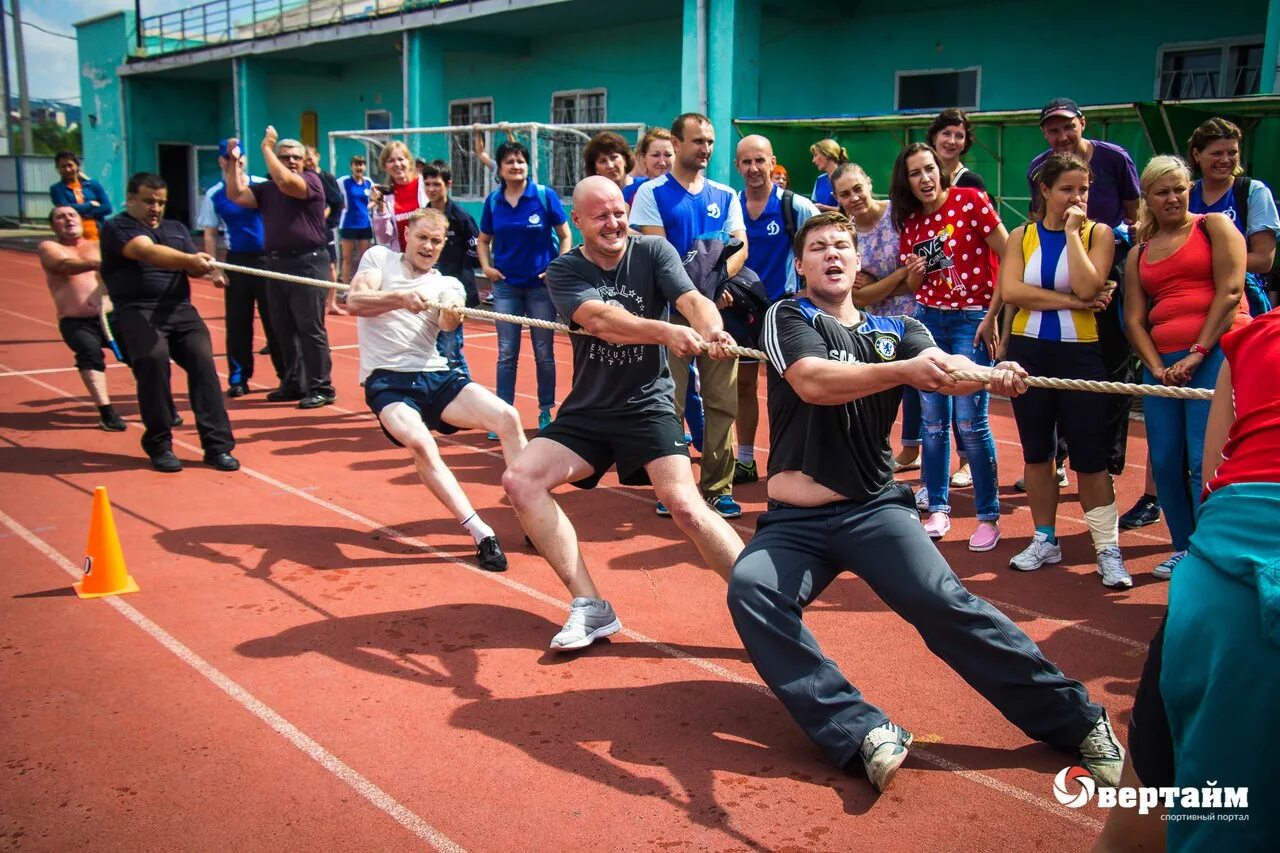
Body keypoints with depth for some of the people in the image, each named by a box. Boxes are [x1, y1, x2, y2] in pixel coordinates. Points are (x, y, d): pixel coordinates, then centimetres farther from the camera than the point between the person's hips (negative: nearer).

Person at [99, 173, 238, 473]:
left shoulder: (177, 229, 25)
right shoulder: (116, 228, 5)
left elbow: (193, 268, 12)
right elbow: (147, 252, -16)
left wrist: (201, 264, -13)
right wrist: (189, 259, -31)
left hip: (179, 309, 4)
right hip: (137, 311, -4)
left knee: (202, 357, -21)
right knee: (154, 357, -30)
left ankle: (217, 445, -21)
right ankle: (159, 446, -15)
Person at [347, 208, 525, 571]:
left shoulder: (448, 284, 13)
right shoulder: (378, 258, 9)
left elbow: (448, 323, -10)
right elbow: (354, 301, -10)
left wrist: (451, 315, -35)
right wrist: (401, 298, -28)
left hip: (437, 377, 3)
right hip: (386, 381, -3)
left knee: (507, 417, -17)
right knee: (419, 442, -32)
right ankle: (481, 534, -29)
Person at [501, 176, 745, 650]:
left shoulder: (653, 252, -2)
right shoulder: (564, 271, -3)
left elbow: (693, 300, -19)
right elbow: (598, 318, -24)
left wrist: (711, 329, -44)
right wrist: (664, 331, -42)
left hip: (649, 406, -3)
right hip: (587, 410, 3)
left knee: (685, 506, -22)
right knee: (520, 480, -14)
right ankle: (591, 608, -9)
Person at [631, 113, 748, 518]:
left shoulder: (725, 195, 13)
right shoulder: (652, 192, 2)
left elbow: (740, 246, 5)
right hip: (671, 308, -3)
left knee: (722, 401, 3)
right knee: (669, 404, 0)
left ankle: (718, 488, 12)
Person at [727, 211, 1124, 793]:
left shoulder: (897, 330, 13)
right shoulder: (788, 318, 5)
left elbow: (941, 370, -9)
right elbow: (813, 382, -17)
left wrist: (991, 375, -32)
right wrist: (903, 370, -31)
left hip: (875, 508, 1)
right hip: (794, 520, 0)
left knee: (943, 602, -22)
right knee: (749, 591, -28)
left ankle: (1075, 719, -10)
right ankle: (860, 732, -29)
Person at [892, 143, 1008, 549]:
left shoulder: (971, 201, -9)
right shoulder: (910, 221, 7)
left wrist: (993, 315, -12)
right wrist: (914, 272, -7)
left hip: (971, 320, -5)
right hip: (928, 319, 5)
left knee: (970, 422, -7)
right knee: (932, 420, 7)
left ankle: (989, 516, 6)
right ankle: (938, 508, 19)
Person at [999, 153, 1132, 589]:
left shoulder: (1098, 233, 0)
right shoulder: (1022, 236, 4)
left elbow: (1087, 287, -18)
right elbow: (1010, 290, -13)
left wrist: (1073, 231, -13)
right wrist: (1072, 301, -17)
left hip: (1079, 353, -2)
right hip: (1029, 352, 2)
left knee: (1089, 455, -1)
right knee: (1036, 451, 10)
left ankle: (1108, 549, 6)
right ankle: (1045, 540, 24)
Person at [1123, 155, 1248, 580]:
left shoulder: (1214, 225, 7)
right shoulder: (1139, 252, 19)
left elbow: (1229, 290, -4)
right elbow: (1133, 318, 12)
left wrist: (1198, 352, -10)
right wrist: (1156, 367, -3)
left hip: (1216, 352, -5)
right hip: (1163, 364, 5)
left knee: (1205, 461, -12)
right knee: (1165, 461, 4)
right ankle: (1185, 548, 19)